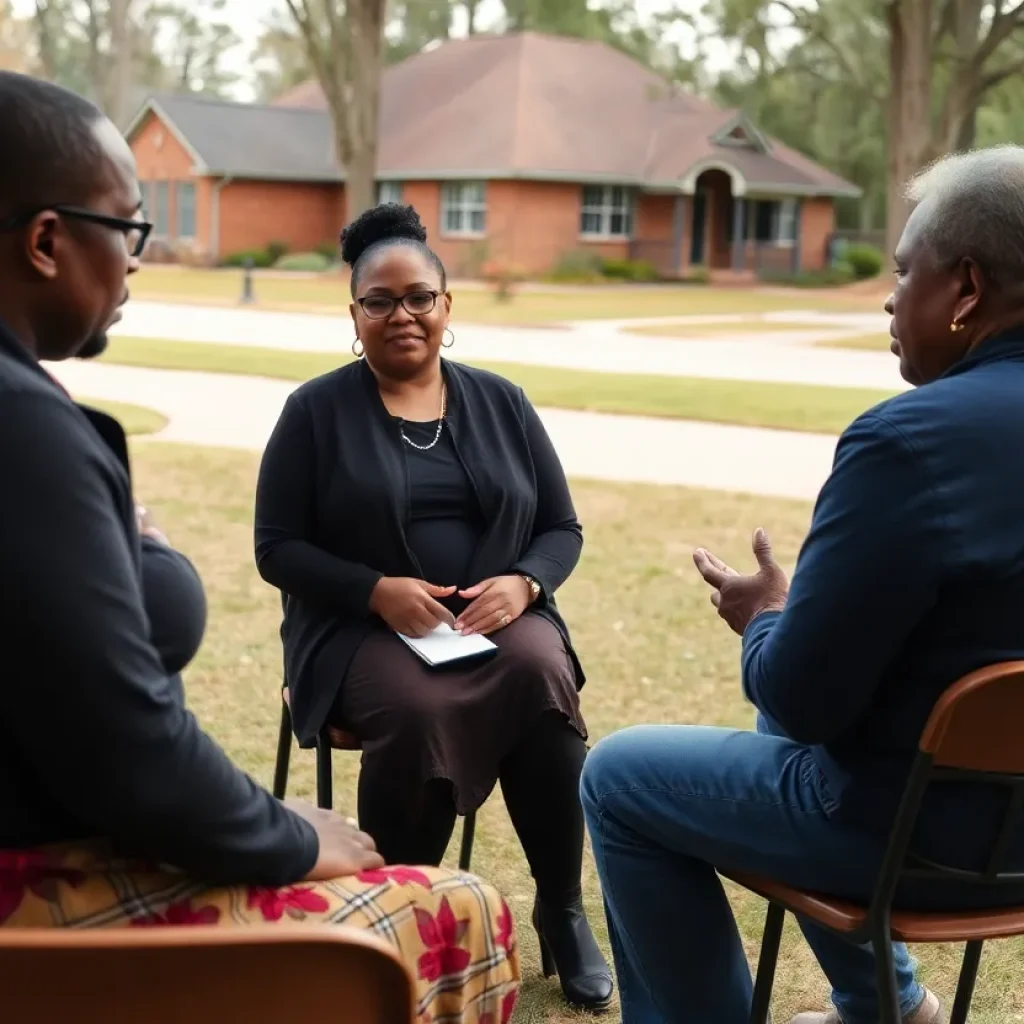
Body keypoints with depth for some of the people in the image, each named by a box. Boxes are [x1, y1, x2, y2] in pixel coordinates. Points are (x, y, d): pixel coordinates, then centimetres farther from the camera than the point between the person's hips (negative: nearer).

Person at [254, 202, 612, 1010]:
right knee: (414, 709, -35)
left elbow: (563, 528, 11)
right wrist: (379, 590, -17)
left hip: (497, 615, 3)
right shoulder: (317, 410, 1)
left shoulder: (501, 403, 10)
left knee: (540, 676, -31)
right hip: (362, 625, -2)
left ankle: (562, 909, -15)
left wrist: (522, 582, -11)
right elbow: (278, 548, -2)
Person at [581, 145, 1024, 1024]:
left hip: (929, 824, -8)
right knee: (789, 725, 33)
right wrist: (799, 617, 10)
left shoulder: (913, 438, -27)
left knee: (617, 776, 10)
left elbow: (801, 695, -23)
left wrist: (765, 619, -2)